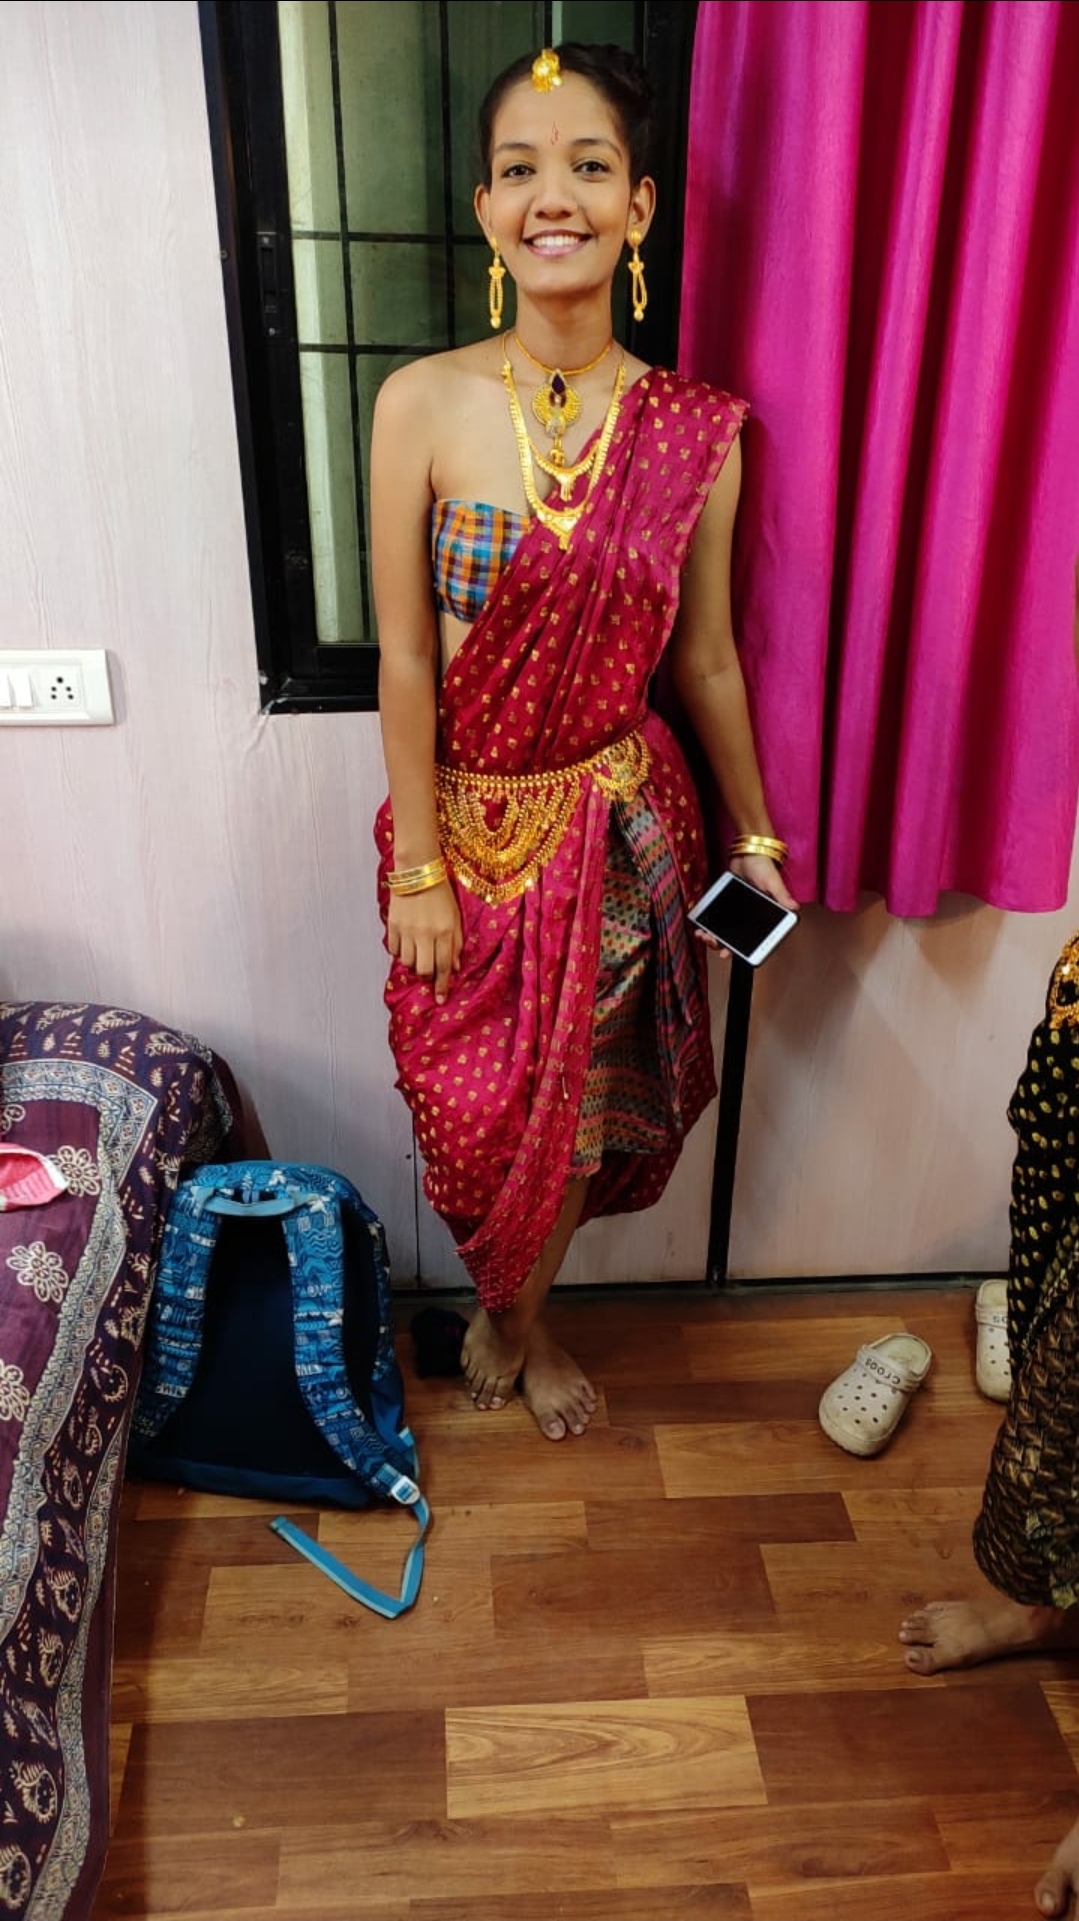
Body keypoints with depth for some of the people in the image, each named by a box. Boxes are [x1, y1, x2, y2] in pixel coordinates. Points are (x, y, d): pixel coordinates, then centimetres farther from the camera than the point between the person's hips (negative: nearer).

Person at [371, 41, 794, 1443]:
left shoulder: (695, 433, -6)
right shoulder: (423, 405, -11)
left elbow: (707, 660, 2)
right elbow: (404, 661, -10)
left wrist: (753, 835, 8)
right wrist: (419, 869, -9)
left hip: (617, 820, 2)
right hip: (468, 817, -1)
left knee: (578, 1096, 16)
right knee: (471, 1098, 14)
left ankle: (520, 1316, 46)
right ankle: (503, 1306, 47)